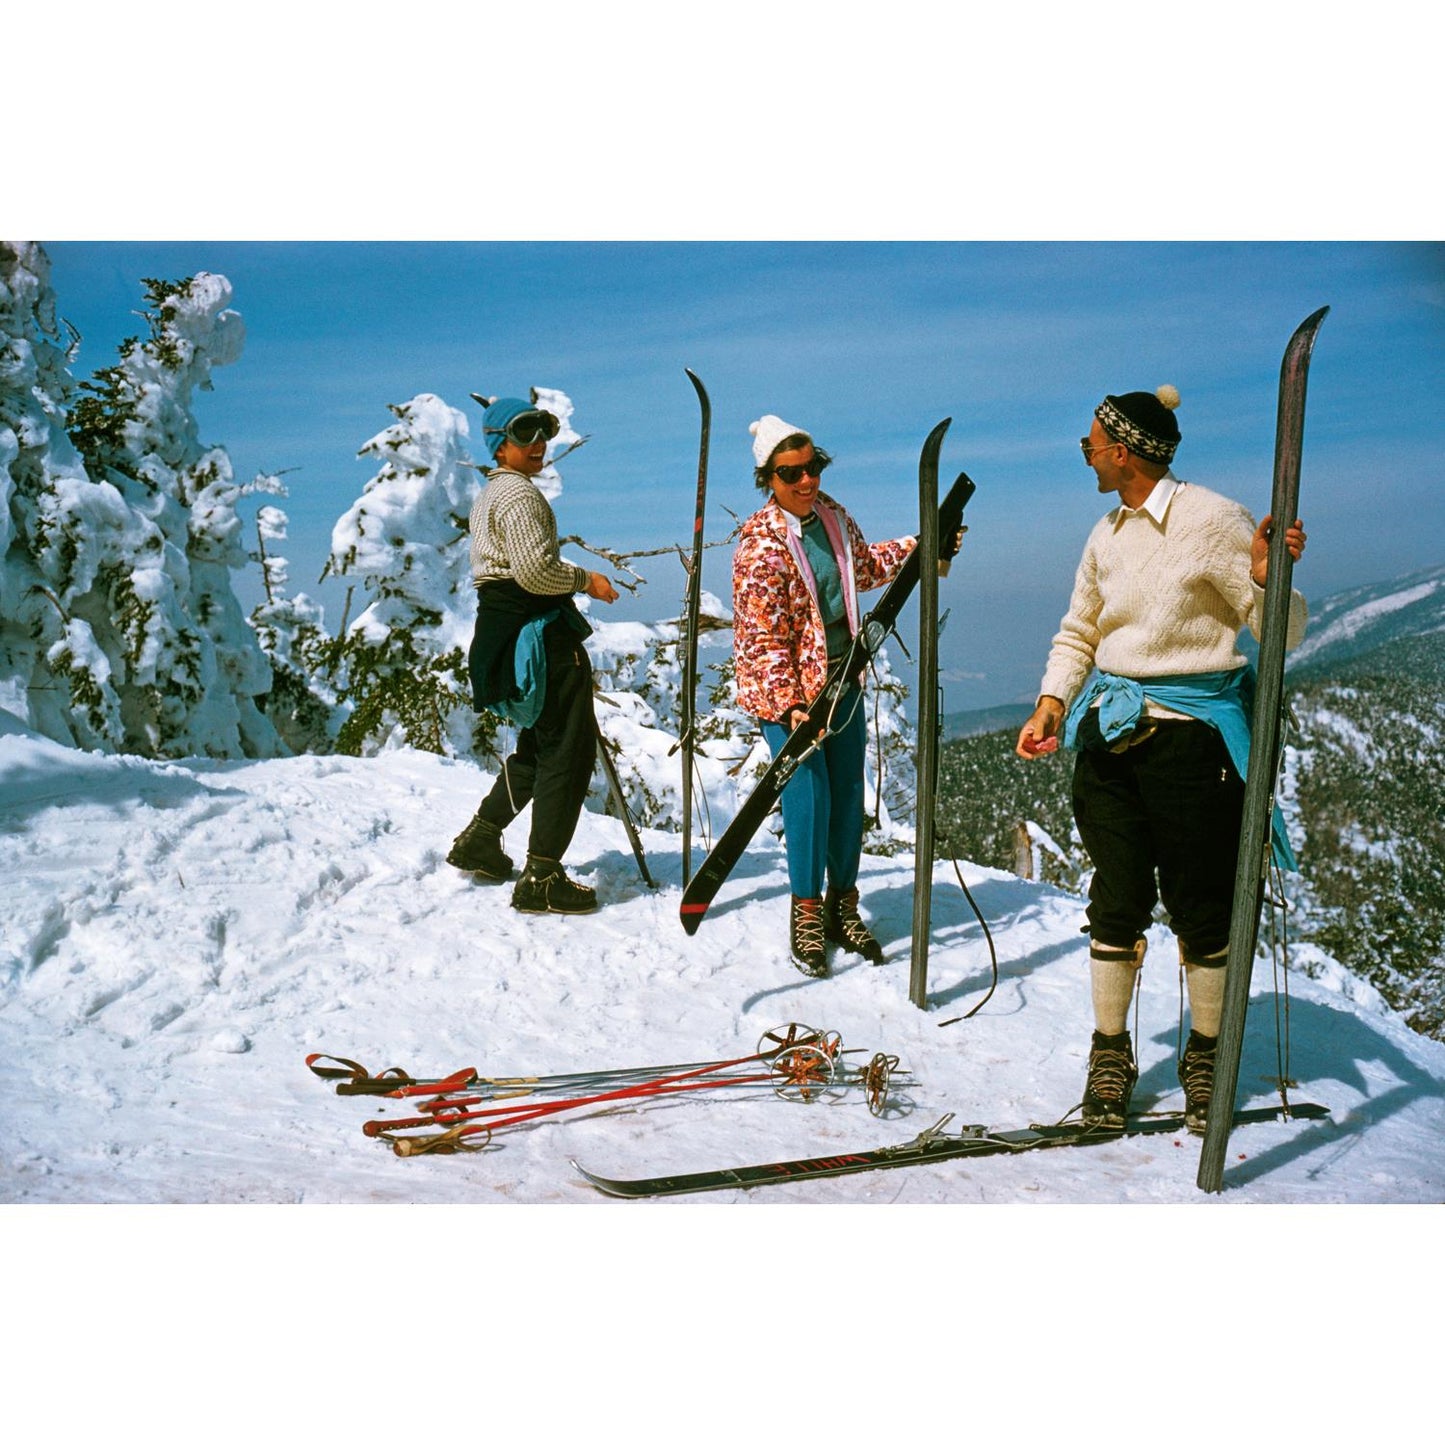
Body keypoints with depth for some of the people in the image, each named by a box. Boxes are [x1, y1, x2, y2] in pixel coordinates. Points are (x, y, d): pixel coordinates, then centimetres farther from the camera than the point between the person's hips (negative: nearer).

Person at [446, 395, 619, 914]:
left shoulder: (489, 494, 22)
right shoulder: (519, 492, -11)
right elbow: (535, 570, -22)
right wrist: (585, 580, -7)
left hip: (506, 632, 11)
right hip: (539, 632, -11)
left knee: (538, 745, 22)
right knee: (568, 750, -9)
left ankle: (480, 839, 26)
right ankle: (542, 879, -11)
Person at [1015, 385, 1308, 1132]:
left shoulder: (1211, 520, -10)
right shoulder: (1106, 534, 10)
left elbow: (1280, 632, -10)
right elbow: (1078, 632, 20)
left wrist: (1266, 579, -31)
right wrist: (1052, 702, 5)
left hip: (1191, 731, -5)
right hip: (1112, 730, 5)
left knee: (1200, 903, 5)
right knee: (1117, 898, 8)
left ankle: (1206, 1055, 23)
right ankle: (1110, 1051, 20)